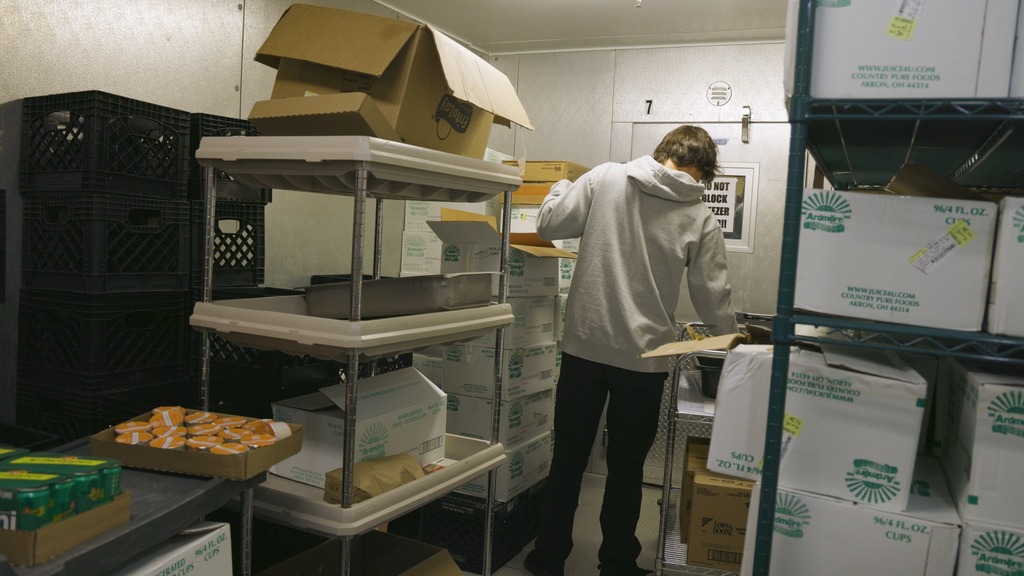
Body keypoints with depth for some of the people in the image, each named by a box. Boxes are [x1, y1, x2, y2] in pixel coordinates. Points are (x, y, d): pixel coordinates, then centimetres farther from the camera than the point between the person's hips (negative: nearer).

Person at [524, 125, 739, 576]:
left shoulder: (604, 178, -3)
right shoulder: (700, 218, -1)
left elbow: (549, 225, -1)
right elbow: (713, 297, 0)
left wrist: (561, 189, 19)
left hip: (584, 344, 1)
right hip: (644, 354, 0)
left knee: (568, 455, 15)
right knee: (627, 466, 15)